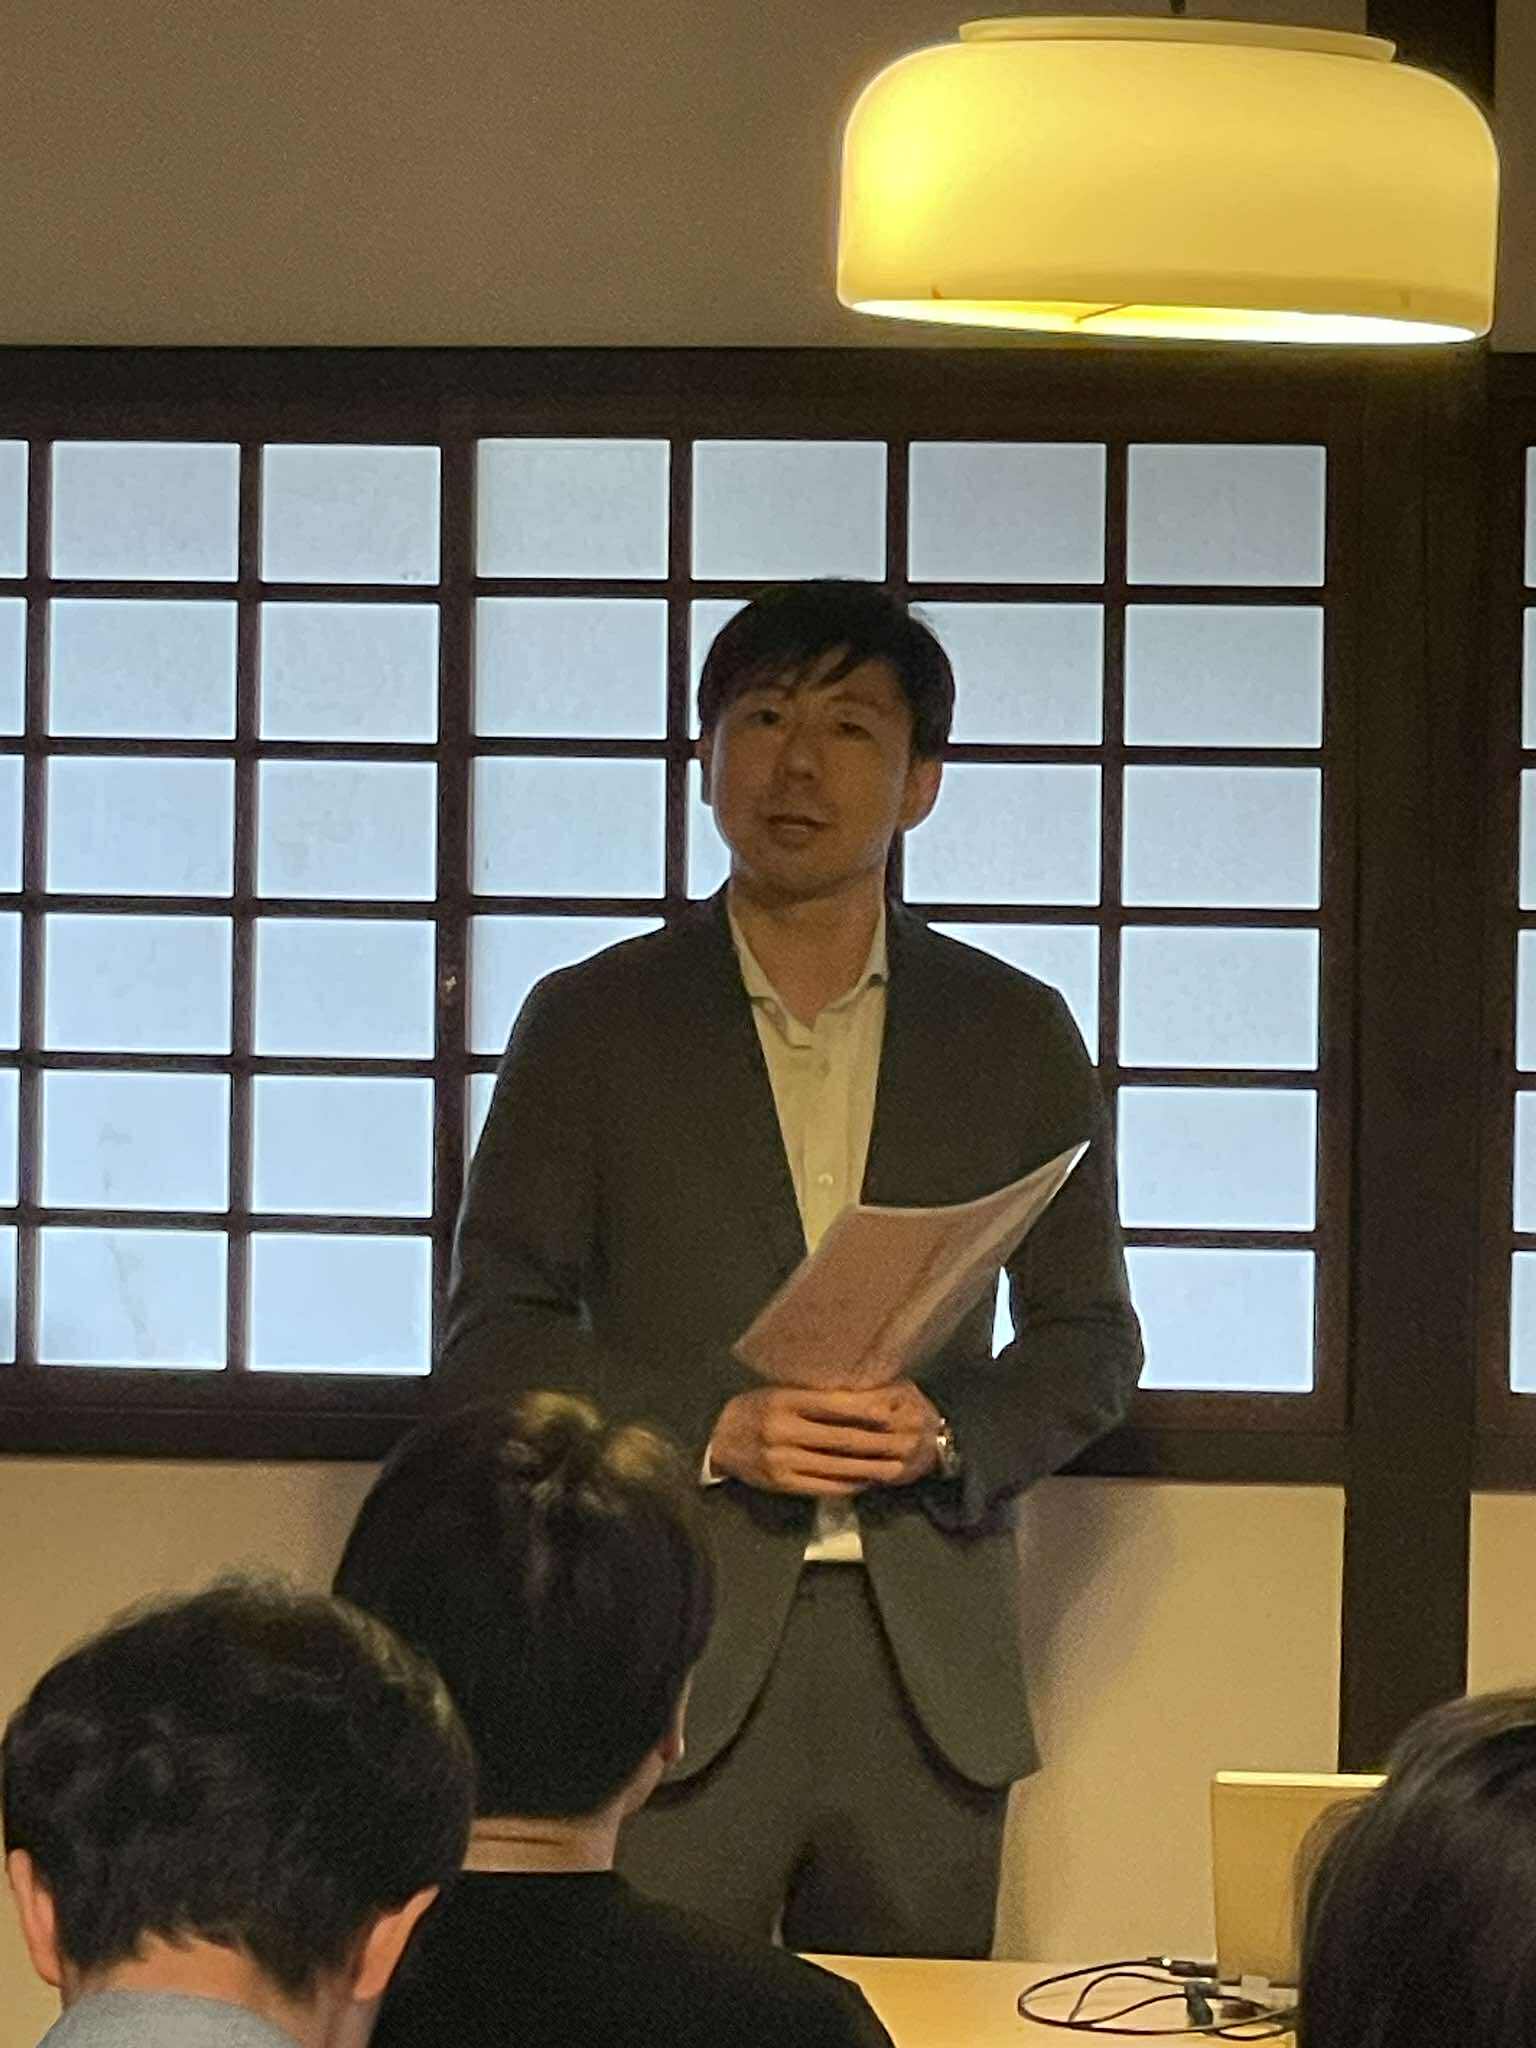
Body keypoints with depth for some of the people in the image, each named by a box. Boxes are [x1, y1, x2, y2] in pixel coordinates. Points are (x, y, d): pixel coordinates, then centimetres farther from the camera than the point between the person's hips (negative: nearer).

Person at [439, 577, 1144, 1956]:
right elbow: (491, 1336, 3)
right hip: (669, 1659, -2)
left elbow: (1092, 1339, 14)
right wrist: (710, 1429, -12)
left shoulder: (1014, 1035, 11)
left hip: (927, 1676, 2)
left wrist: (951, 1431, -7)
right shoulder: (592, 1024, 6)